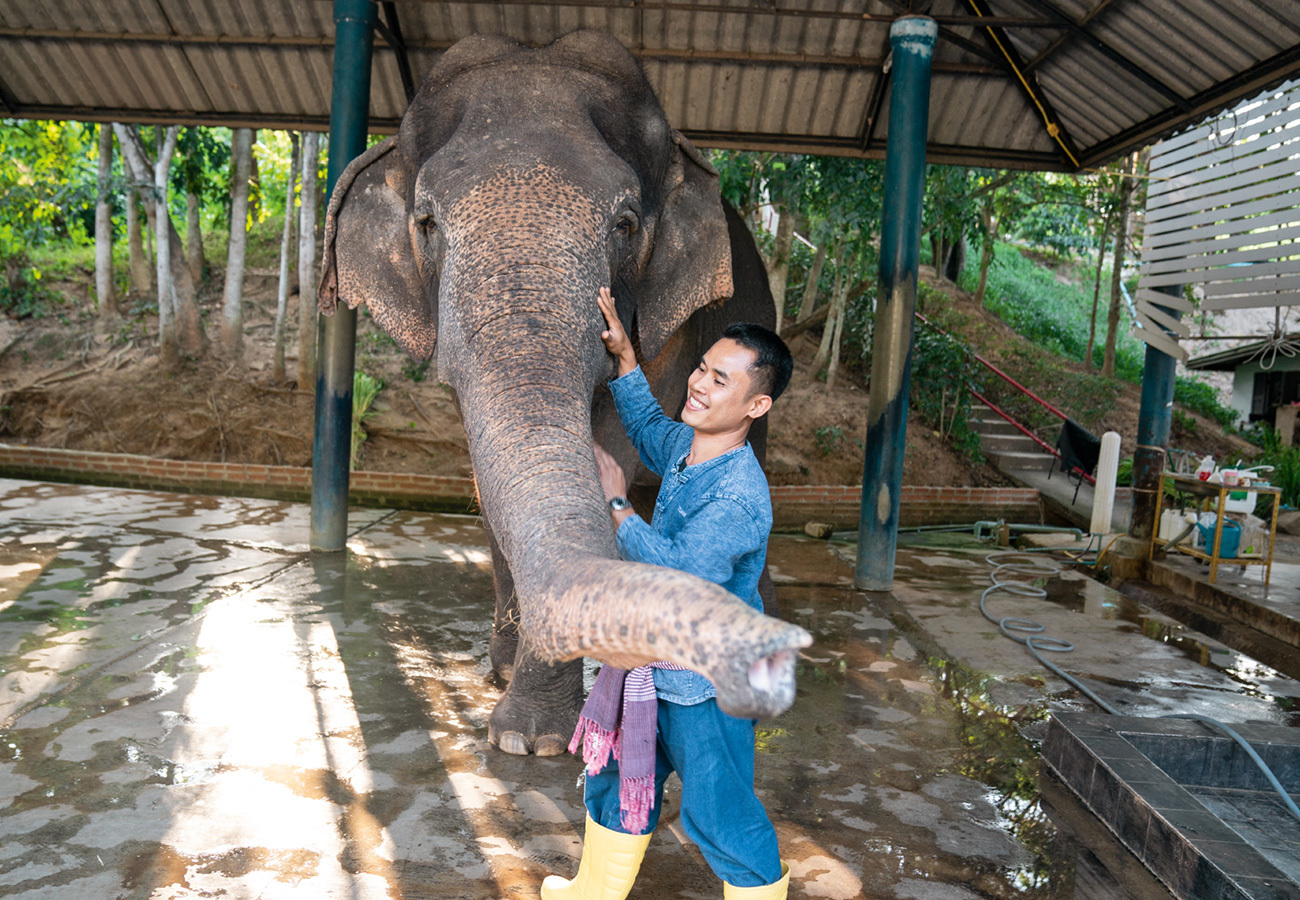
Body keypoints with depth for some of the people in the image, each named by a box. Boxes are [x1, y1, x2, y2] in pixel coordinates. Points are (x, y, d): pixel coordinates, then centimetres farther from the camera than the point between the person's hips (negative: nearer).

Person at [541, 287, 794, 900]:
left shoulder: (739, 495, -28)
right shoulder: (685, 445, -1)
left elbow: (678, 571, -32)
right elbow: (647, 428, 23)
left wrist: (616, 504, -22)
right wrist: (623, 357, 15)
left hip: (705, 689, -9)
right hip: (654, 665, 9)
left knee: (721, 817, 7)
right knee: (616, 782, 26)